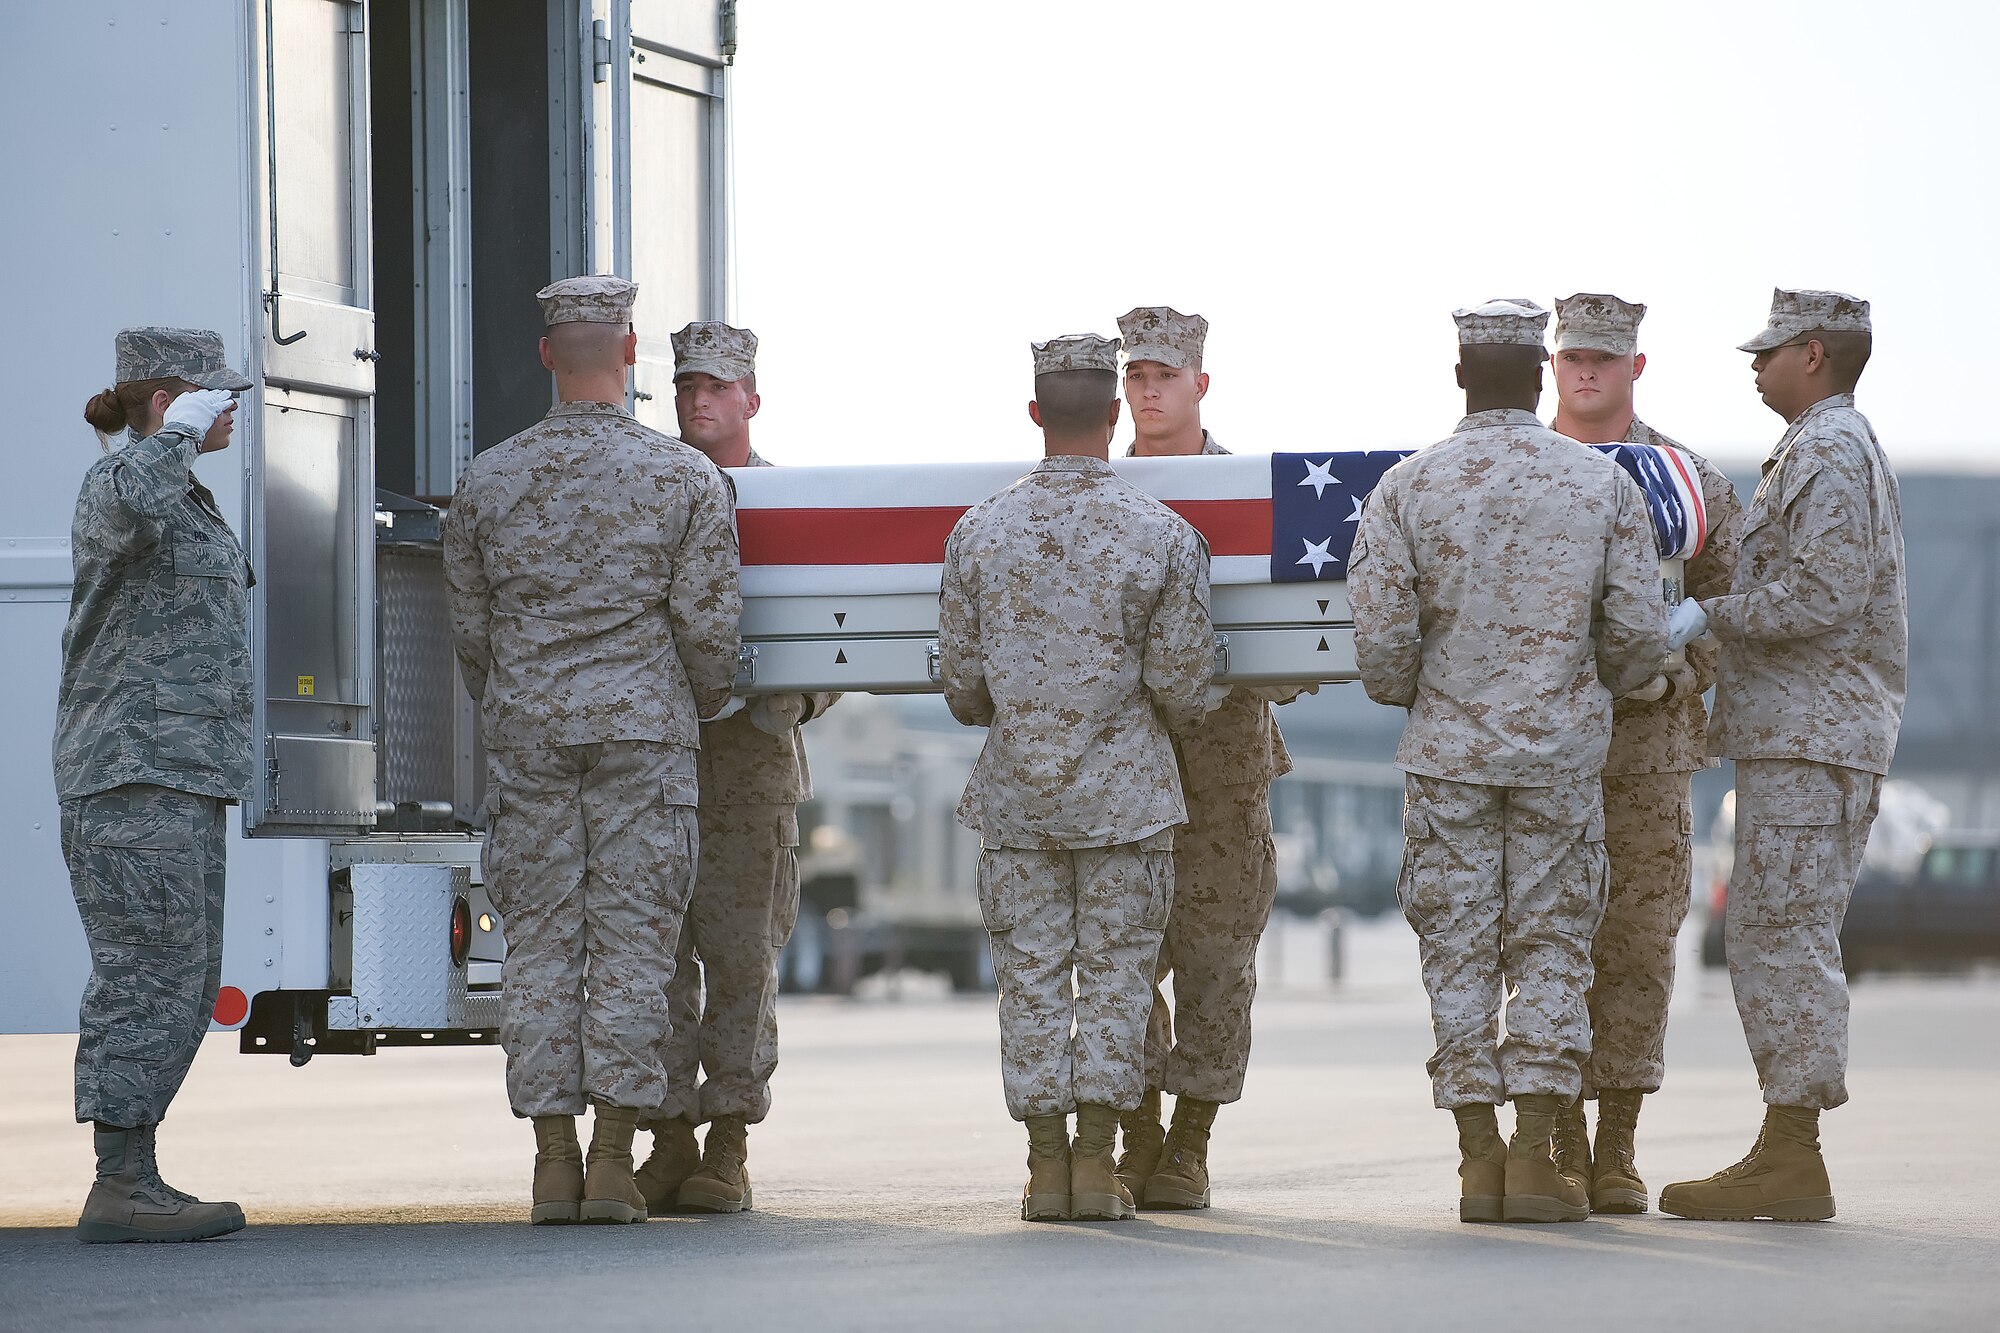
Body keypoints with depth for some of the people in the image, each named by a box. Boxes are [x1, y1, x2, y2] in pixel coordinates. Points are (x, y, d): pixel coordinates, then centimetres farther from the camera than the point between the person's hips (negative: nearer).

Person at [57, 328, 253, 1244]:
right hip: (133, 766, -10)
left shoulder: (184, 501, 19)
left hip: (177, 772, 10)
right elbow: (129, 505, -38)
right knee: (150, 973, -10)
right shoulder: (119, 481, -11)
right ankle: (120, 1191, -10)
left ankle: (131, 1183, 11)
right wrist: (184, 430, -21)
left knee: (178, 983, 9)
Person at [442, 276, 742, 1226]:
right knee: (632, 942, 0)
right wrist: (702, 704, 17)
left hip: (527, 730, 2)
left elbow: (469, 627, 9)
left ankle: (554, 1161, 3)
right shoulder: (686, 478, -3)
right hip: (644, 727, -2)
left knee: (540, 943, 4)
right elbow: (707, 622, -3)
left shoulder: (489, 480, 3)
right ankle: (613, 1163, -5)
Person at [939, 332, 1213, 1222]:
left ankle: (1046, 1169, 6)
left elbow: (961, 680, 5)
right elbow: (1183, 680, -3)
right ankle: (1096, 1166, 1)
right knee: (1114, 975, 4)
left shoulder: (979, 532, -1)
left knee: (1030, 974, 6)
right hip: (1124, 794, -2)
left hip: (1016, 791, 2)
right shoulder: (1162, 535, -7)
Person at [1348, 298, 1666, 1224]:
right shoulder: (1604, 485, -2)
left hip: (1448, 751, 0)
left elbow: (1381, 637, -8)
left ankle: (1478, 1161, 6)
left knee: (1458, 954, 6)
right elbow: (1639, 632, -2)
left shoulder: (1407, 487, -6)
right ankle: (1534, 1158, 0)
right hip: (1561, 750, 0)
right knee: (1551, 947, 6)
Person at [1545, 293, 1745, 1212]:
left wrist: (1668, 674, -9)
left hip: (1649, 746, 0)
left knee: (1637, 946, 0)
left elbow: (1731, 605, 5)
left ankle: (1617, 1151, 6)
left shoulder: (1691, 480, 7)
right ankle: (1562, 1144, 6)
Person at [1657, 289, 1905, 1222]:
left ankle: (1791, 1161, -12)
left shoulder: (1831, 453, -11)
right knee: (1764, 932, 10)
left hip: (1813, 736, -11)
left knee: (1785, 934, -11)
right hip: (1801, 733, 11)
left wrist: (1708, 616, -15)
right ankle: (1784, 1154, 10)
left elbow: (1822, 596, -21)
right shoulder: (1827, 450, 22)